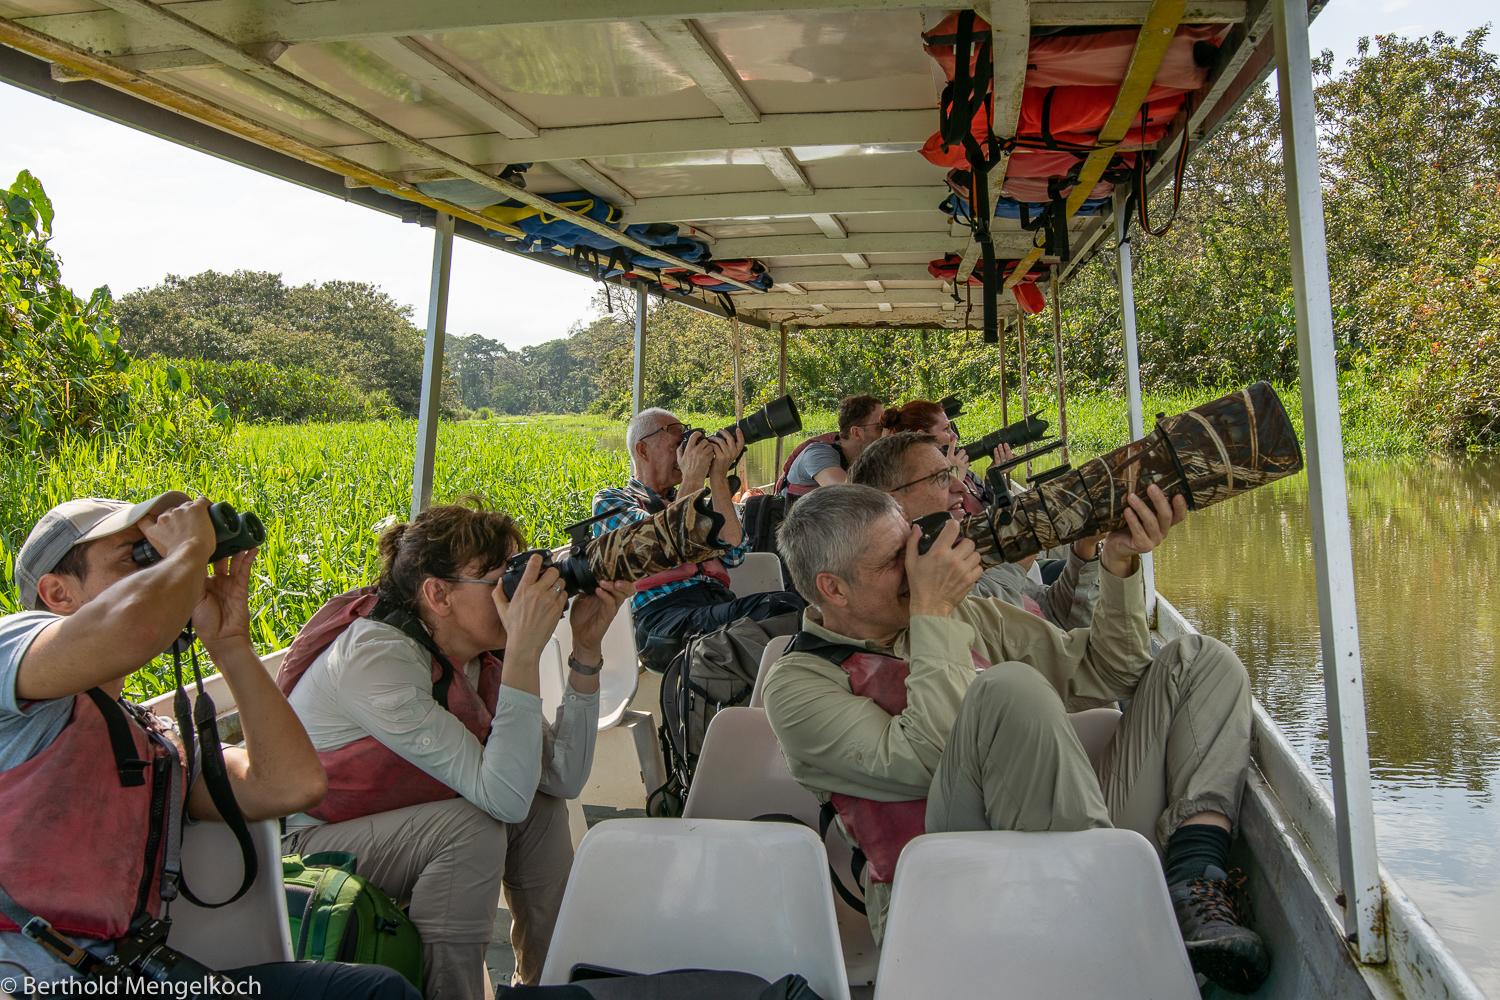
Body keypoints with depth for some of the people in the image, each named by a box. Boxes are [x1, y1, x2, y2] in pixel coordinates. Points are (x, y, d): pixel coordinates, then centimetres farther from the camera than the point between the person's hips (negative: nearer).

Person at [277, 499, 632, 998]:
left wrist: (586, 648, -17)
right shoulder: (373, 657, -30)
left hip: (386, 825, 8)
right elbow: (503, 796, -36)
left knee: (543, 809, -5)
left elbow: (565, 777, -11)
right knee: (473, 827, -27)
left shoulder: (474, 655, -6)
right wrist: (524, 652, -40)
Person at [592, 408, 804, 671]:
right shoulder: (610, 500, 16)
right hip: (663, 612, -5)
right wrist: (692, 479, 2)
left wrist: (718, 477, 10)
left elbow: (732, 553, 11)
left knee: (788, 603, -31)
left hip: (722, 602, 6)